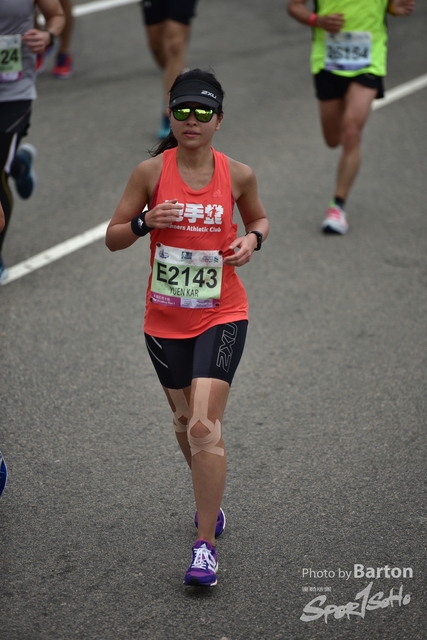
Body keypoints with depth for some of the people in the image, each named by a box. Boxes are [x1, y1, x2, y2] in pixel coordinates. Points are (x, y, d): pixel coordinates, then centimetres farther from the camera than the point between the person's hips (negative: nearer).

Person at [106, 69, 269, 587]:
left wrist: (251, 239, -6)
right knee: (184, 422, 17)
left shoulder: (237, 174, -4)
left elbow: (259, 218, 16)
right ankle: (210, 499, 46)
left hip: (221, 315, -2)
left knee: (204, 426, -15)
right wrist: (145, 222, -19)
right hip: (165, 319, 2)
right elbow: (112, 238, 0)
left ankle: (205, 544, -6)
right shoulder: (151, 172, -5)